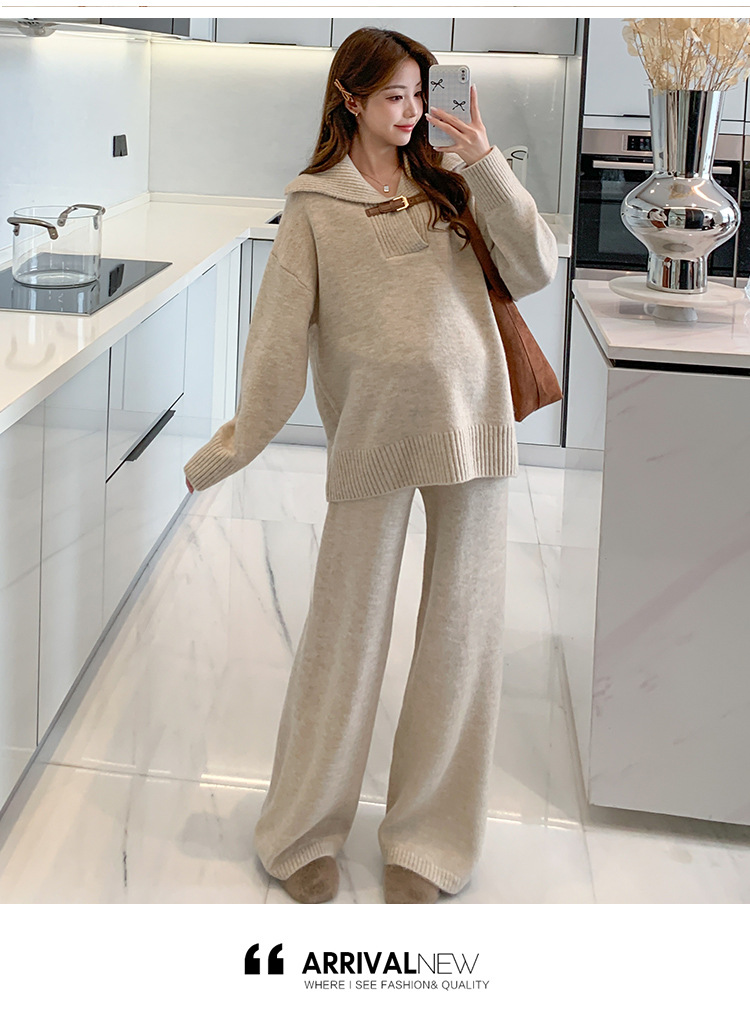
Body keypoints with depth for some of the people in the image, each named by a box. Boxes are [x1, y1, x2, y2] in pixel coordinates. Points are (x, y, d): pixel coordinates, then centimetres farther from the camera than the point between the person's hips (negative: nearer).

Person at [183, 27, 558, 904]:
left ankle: (426, 838, 23)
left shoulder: (450, 181, 9)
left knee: (460, 629, 8)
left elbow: (534, 271, 0)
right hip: (370, 436, -2)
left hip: (470, 426, 3)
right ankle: (304, 832, 23)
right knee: (344, 631, 5)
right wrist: (234, 446, 0)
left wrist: (487, 166, -8)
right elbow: (279, 333, 2)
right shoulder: (314, 205, 3)